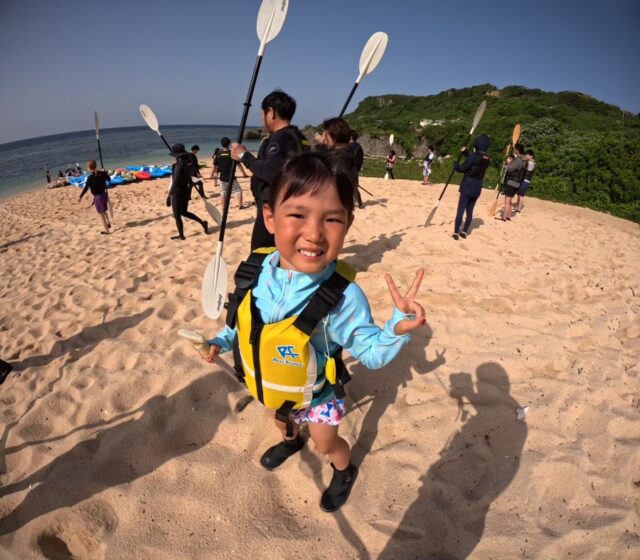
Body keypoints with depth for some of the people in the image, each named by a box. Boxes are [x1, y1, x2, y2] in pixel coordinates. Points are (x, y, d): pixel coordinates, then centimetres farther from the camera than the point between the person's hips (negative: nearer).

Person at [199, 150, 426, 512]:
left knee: (327, 444, 22)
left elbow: (371, 353, -25)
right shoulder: (256, 272, -24)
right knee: (281, 418, 35)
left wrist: (398, 329, -42)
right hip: (269, 387, 5)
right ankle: (291, 441, 73)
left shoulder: (343, 297, -36)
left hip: (316, 394, -4)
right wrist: (222, 341, -6)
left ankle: (345, 471, 59)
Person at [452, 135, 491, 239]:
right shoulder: (487, 159, 7)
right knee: (470, 211, 14)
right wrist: (465, 152, 23)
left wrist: (455, 164, 7)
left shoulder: (474, 156, -14)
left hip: (468, 186, -6)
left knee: (460, 210, -1)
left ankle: (456, 233, 0)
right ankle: (464, 232, 18)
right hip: (477, 188, 6)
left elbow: (462, 169, -12)